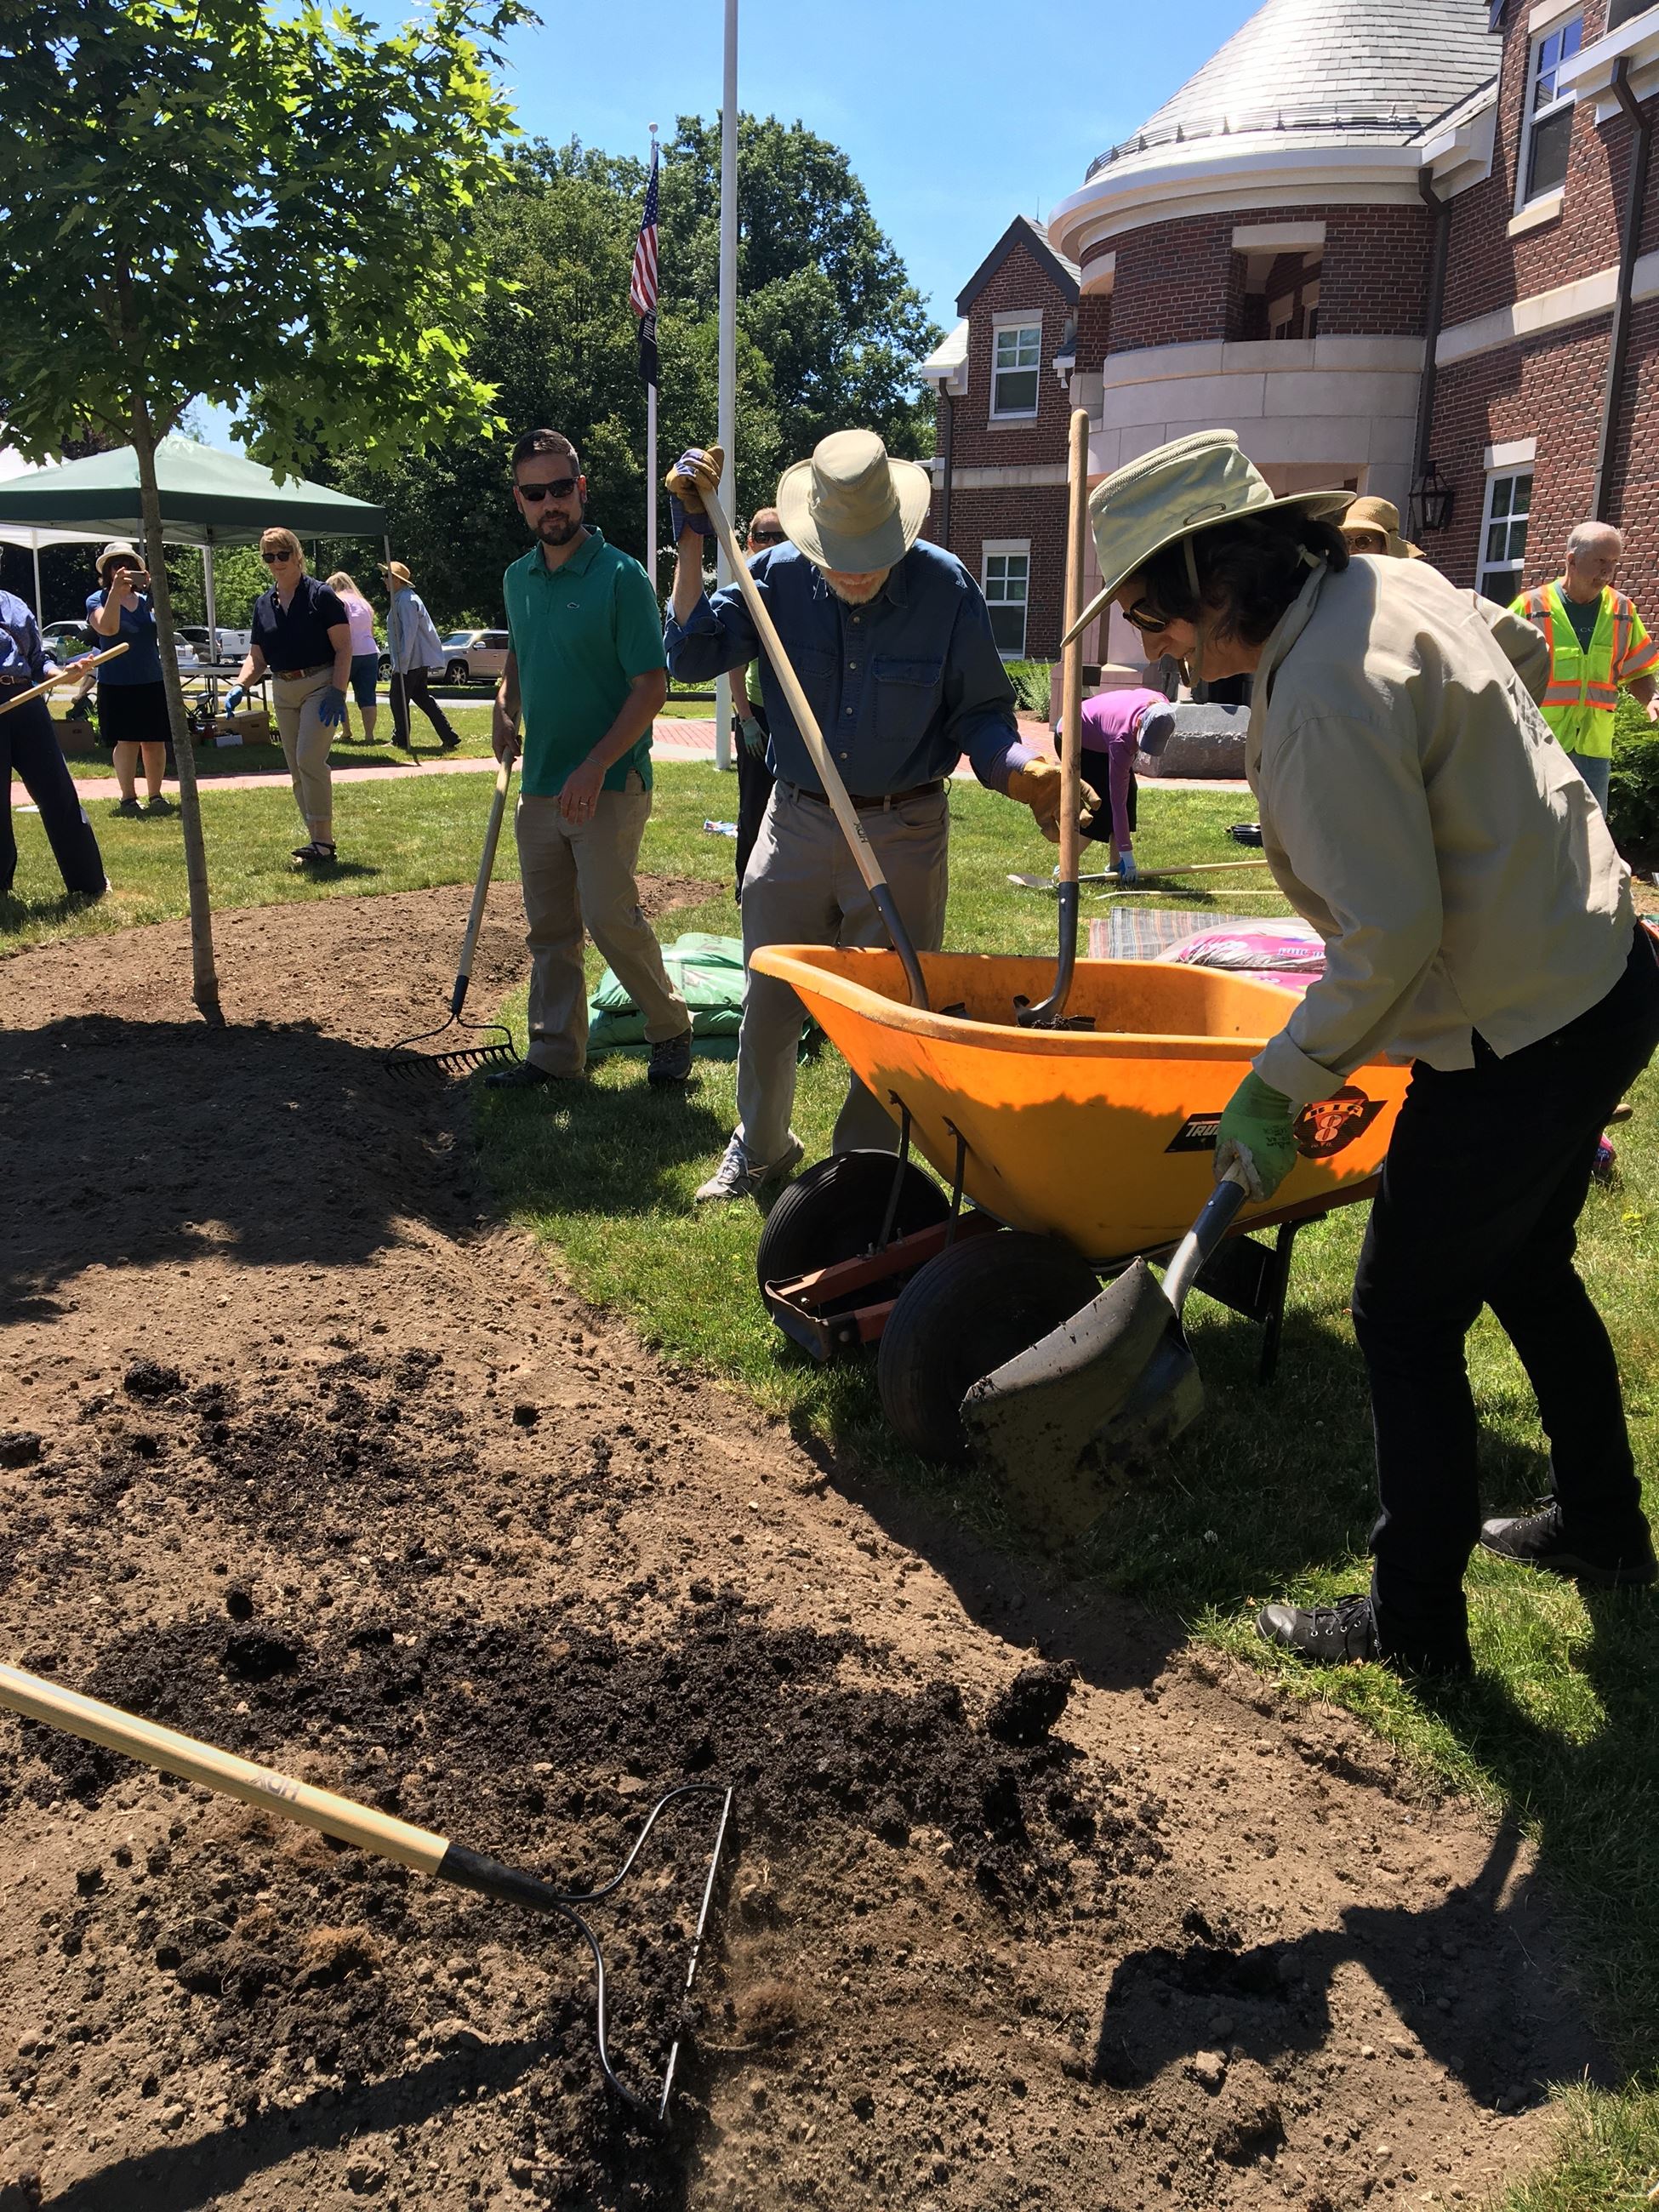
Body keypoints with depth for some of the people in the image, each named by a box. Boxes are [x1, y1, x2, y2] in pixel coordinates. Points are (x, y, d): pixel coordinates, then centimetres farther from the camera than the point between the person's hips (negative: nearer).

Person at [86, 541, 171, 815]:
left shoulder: (145, 599, 10)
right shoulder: (98, 600, -1)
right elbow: (107, 628, -21)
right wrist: (116, 591, -29)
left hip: (153, 682, 3)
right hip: (117, 684, -3)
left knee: (155, 741, 5)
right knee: (126, 742, -6)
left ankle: (155, 796, 14)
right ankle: (128, 798, 1)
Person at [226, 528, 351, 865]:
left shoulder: (320, 595, -6)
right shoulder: (263, 604, 11)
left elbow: (344, 647, -9)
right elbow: (257, 657, 15)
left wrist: (338, 692, -19)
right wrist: (240, 686, -3)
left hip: (320, 686, -7)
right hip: (283, 692, 7)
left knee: (309, 759, -19)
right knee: (296, 770, 6)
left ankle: (323, 841, -15)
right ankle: (319, 842, 12)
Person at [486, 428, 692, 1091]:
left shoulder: (621, 576, -10)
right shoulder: (518, 579, 10)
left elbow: (652, 686, -13)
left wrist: (596, 766, -21)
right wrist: (506, 706, 6)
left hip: (609, 784, -6)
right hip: (539, 784, 6)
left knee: (610, 917, -11)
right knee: (549, 929, 9)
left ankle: (671, 1030, 10)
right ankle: (555, 1054, 19)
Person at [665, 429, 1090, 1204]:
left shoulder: (945, 586, -12)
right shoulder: (778, 574, -6)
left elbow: (980, 713, -8)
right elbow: (692, 656, -10)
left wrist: (1024, 773, -27)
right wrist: (692, 541, -17)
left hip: (903, 834, -2)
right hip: (797, 823, 2)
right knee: (767, 1002, 13)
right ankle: (759, 1148, 37)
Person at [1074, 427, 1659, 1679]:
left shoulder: (1326, 698, -25)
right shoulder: (1399, 583, 5)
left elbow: (1392, 938, -26)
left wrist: (1278, 1088, -14)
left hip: (1517, 1036, -10)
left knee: (1408, 1318, 4)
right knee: (1527, 1271, 26)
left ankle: (1416, 1620, 20)